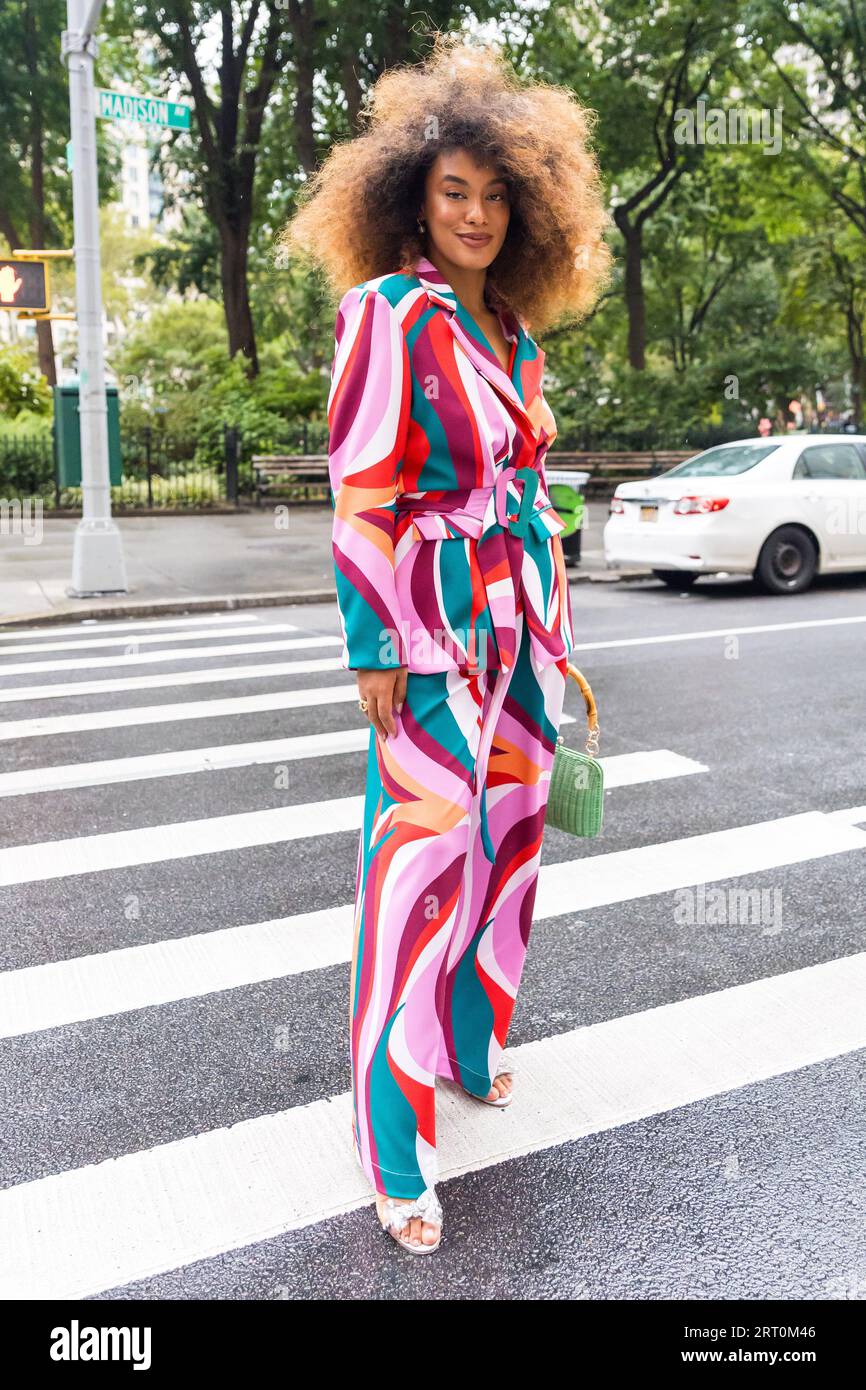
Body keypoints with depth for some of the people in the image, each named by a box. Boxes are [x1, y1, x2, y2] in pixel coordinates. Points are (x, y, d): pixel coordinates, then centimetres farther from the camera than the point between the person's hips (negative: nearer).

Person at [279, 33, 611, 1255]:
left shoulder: (517, 331, 14)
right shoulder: (389, 313, -7)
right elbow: (361, 495, -12)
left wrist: (555, 627, 18)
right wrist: (372, 648, -16)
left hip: (521, 627, 8)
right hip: (433, 635, -8)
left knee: (508, 842, 15)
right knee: (424, 866, -7)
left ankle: (474, 1050, 37)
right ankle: (396, 1147, 7)